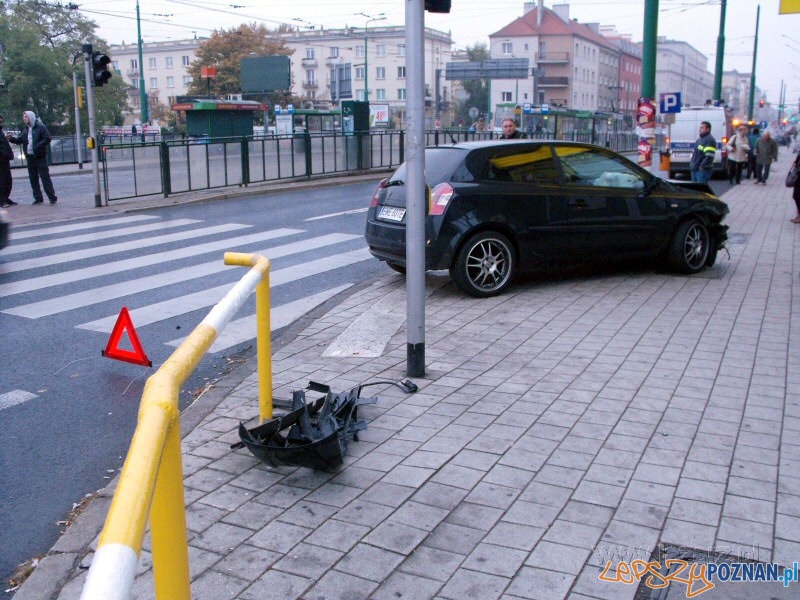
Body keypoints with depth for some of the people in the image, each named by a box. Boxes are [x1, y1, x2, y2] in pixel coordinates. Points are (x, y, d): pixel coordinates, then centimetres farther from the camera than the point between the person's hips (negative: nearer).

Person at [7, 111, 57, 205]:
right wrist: (11, 138, -5)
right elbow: (19, 140, 14)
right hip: (30, 157, 7)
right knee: (33, 179, 7)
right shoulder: (25, 130, 14)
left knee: (45, 177, -7)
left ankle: (52, 198, -5)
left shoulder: (40, 127, -5)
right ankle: (38, 198, 13)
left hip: (40, 157, -7)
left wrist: (38, 146, -19)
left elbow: (47, 139, -11)